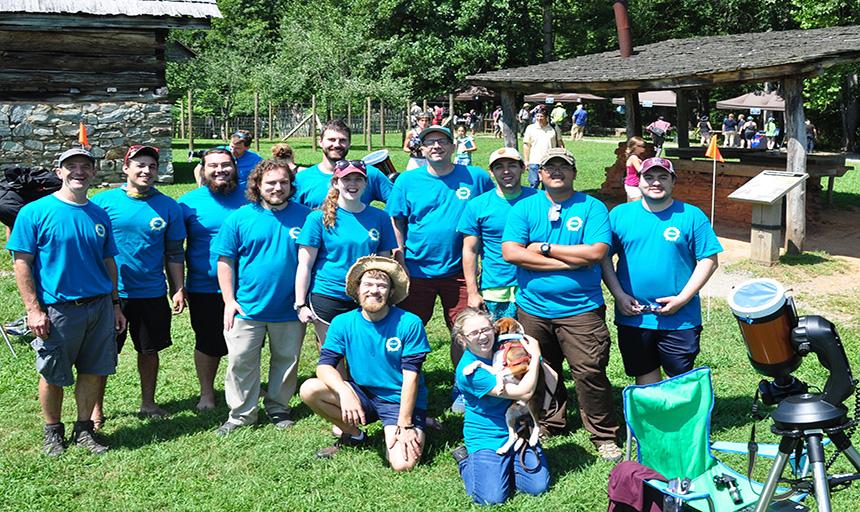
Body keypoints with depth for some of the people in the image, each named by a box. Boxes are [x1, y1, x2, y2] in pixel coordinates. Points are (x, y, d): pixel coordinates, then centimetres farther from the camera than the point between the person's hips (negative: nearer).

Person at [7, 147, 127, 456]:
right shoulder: (35, 212, -7)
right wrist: (33, 309, -13)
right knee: (53, 376, 8)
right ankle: (53, 431, 27)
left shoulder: (100, 215, 8)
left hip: (99, 306, 4)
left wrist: (115, 304, 13)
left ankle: (84, 428, 26)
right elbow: (22, 263, -8)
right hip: (56, 310, -4)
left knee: (93, 371, 9)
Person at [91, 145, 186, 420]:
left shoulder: (168, 207, 2)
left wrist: (179, 289, 4)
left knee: (149, 350, 13)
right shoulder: (103, 201, -4)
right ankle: (95, 408, 21)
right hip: (110, 293, -2)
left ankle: (148, 403, 30)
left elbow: (174, 253, 7)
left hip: (152, 294, 2)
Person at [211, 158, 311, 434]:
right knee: (240, 362, 3)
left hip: (290, 308, 1)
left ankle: (278, 408, 32)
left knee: (287, 360, 13)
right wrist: (229, 300, -5)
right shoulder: (239, 218, -1)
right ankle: (241, 414, 19)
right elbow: (225, 261, 2)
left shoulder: (305, 216, 0)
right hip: (247, 307, -1)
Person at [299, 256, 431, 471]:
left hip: (400, 401, -3)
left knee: (403, 464, -26)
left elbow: (411, 376, -14)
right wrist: (344, 391, -32)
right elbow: (325, 365, -11)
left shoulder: (410, 324, -13)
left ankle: (392, 436, 11)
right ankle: (354, 435, 3)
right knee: (309, 390, -20)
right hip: (363, 397, 3)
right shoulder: (343, 324, -3)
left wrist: (404, 425, -20)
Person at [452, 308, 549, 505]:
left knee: (538, 487, -10)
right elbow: (524, 392, -24)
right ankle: (465, 460, 14)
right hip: (488, 436, -5)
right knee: (491, 498, -15)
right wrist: (536, 355, -15)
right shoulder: (468, 370, -22)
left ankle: (507, 466, 20)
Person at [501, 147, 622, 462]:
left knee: (589, 372, -4)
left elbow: (596, 252, -13)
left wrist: (545, 248, -9)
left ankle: (605, 436, 11)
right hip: (533, 307, 3)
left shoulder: (593, 207, 1)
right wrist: (570, 262, -12)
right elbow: (510, 253, -9)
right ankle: (549, 425, 33)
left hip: (581, 309, -2)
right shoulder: (524, 208, 5)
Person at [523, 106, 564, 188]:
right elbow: (526, 145, 6)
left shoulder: (554, 127, 4)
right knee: (534, 184, -5)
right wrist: (526, 160, 2)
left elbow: (560, 143, 11)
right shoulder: (530, 128, 2)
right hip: (535, 162, -1)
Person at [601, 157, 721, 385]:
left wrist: (682, 299, -12)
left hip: (680, 320, -2)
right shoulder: (619, 214, 4)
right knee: (645, 377, 16)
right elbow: (603, 256, 5)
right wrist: (619, 294, -8)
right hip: (632, 317, 2)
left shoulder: (692, 216, -1)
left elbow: (709, 261, -3)